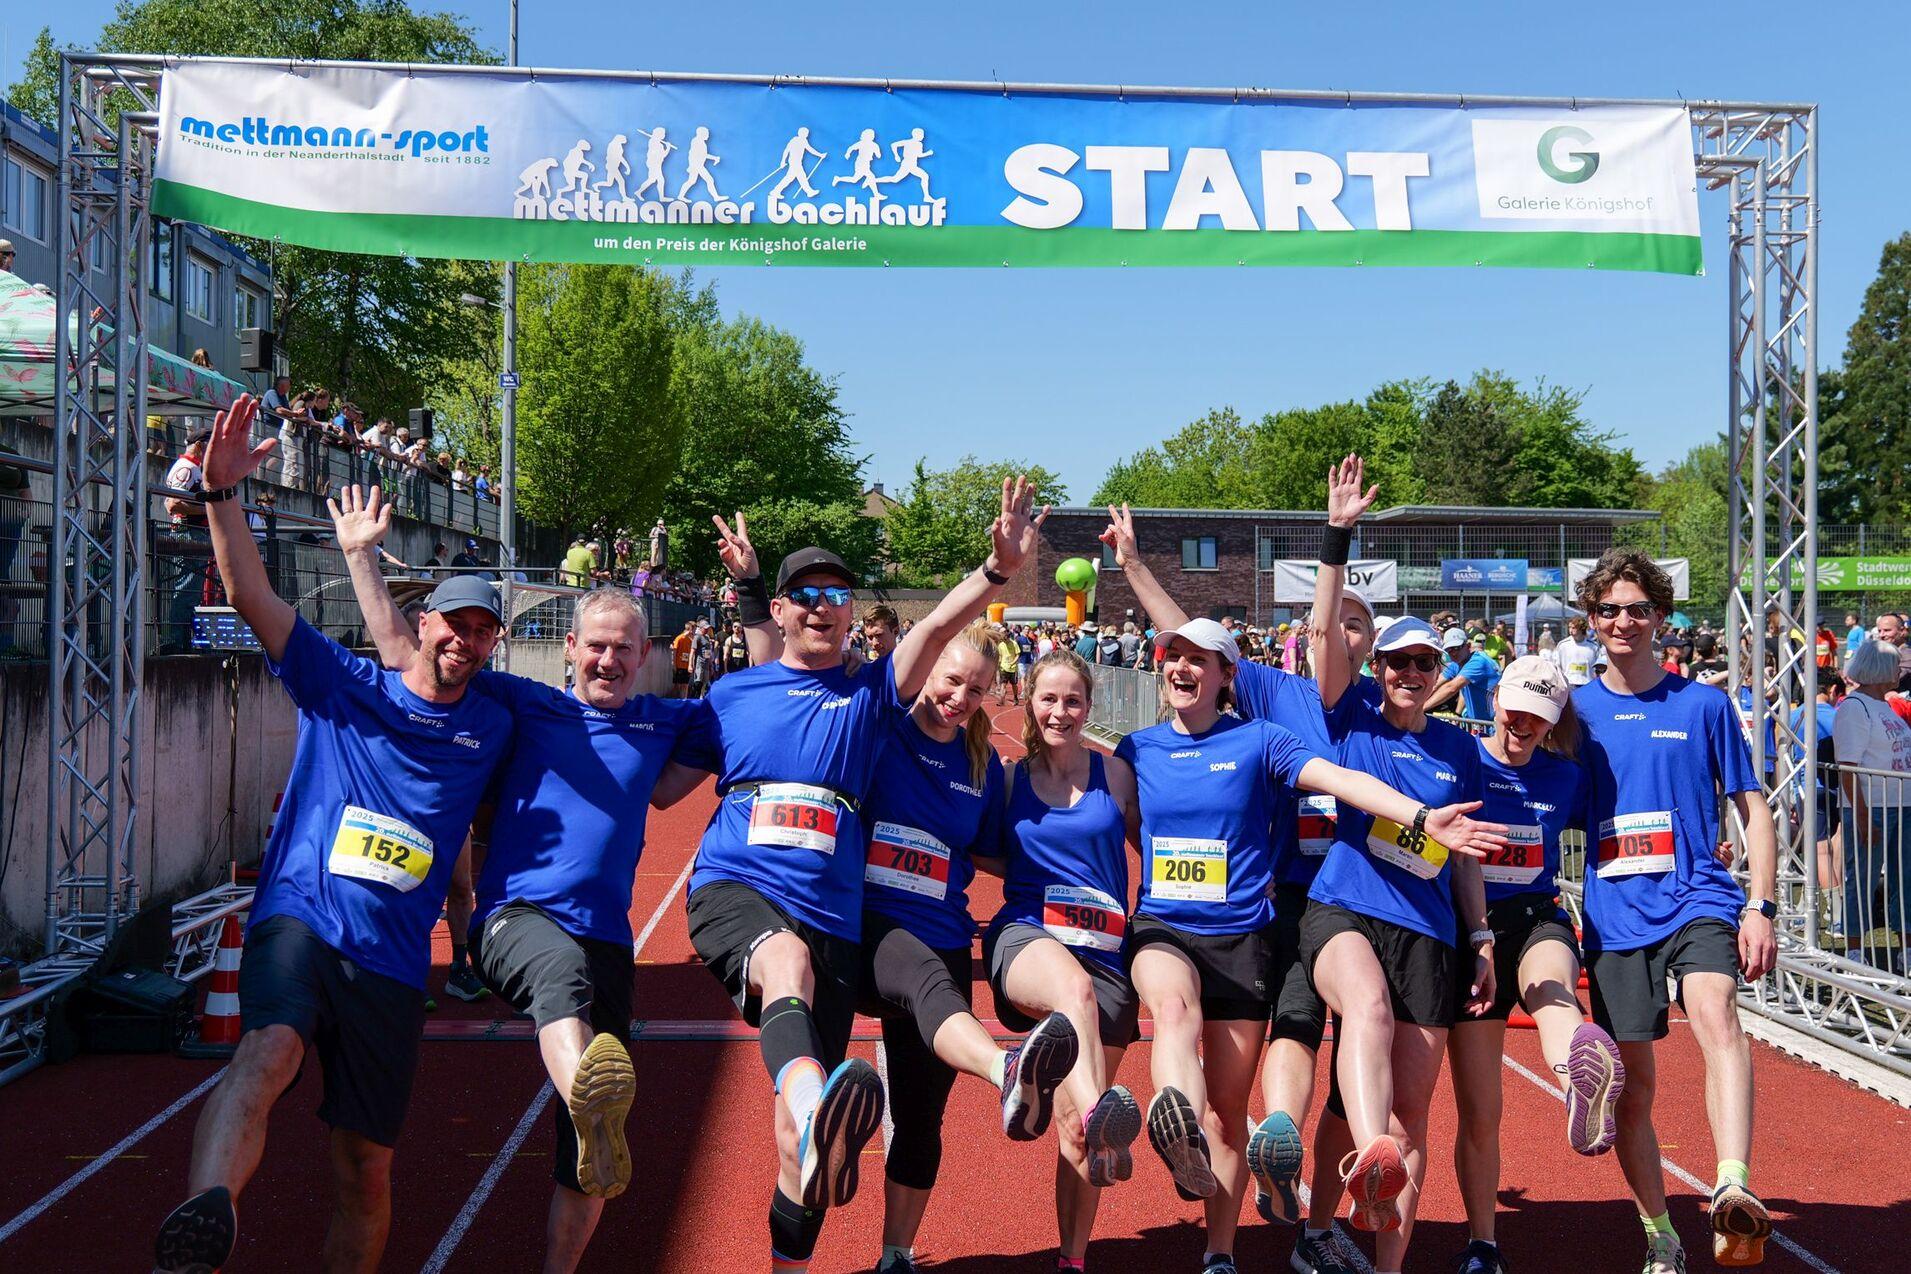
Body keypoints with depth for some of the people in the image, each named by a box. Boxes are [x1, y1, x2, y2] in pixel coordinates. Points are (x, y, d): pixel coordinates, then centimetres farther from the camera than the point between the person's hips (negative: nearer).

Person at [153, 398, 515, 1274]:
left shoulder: (493, 732, 11)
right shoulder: (342, 687, 6)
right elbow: (253, 596, -4)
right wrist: (222, 491, -17)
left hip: (393, 963, 3)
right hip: (298, 921, -3)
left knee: (366, 1171, 5)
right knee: (271, 1048, -36)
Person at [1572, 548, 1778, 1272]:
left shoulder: (1703, 704, 4)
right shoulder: (1576, 710, 6)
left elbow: (1752, 809, 6)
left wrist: (1761, 906, -4)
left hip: (1697, 896, -2)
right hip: (1615, 914, 2)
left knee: (1715, 1015, -32)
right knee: (1632, 1085, 7)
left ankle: (1734, 1192, -46)